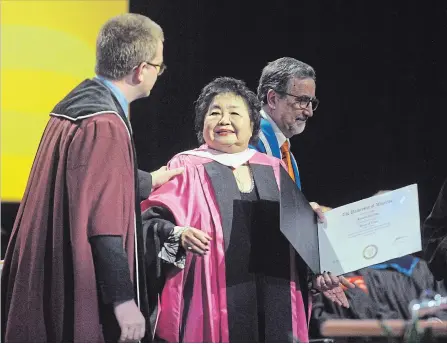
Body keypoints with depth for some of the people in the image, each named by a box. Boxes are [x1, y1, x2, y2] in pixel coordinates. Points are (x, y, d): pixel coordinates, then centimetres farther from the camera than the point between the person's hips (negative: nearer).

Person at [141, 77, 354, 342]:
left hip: (273, 309, 4)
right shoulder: (186, 169, 4)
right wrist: (178, 235, -24)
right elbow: (151, 222, -5)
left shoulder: (275, 172, 16)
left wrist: (316, 274, 6)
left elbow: (300, 233, 19)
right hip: (213, 307, -4)